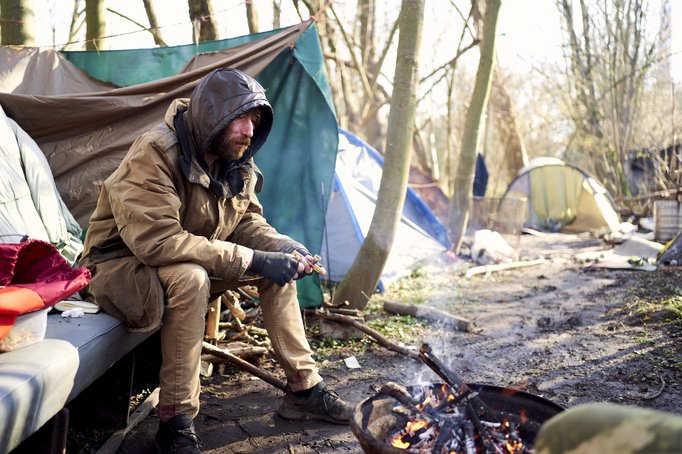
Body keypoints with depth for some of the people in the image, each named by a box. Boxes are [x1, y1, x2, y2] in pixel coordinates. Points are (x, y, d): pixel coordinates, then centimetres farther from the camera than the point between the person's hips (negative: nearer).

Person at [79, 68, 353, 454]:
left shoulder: (236, 164, -5)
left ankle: (304, 389, 2)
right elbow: (156, 242, -36)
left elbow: (248, 221, 5)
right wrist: (251, 259, -35)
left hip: (194, 264, 7)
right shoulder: (155, 154, -29)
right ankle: (175, 423, -24)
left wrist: (283, 246, -18)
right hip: (123, 267, -7)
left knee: (279, 265, -5)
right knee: (190, 277, -39)